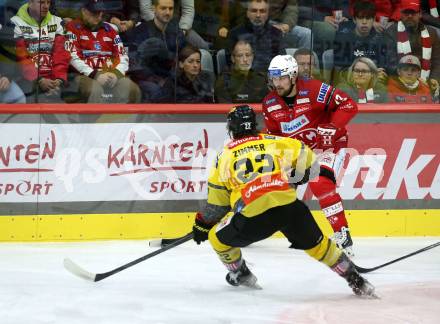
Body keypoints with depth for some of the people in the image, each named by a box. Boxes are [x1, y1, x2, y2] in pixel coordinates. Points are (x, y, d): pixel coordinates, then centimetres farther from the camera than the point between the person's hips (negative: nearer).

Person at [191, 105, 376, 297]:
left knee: (218, 238, 23)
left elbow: (217, 201, 20)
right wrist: (293, 179, 32)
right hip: (290, 208, 2)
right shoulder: (274, 142, 19)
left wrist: (203, 224, 35)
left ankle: (240, 274, 35)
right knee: (317, 243, 21)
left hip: (253, 216, -2)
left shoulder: (225, 155, 18)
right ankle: (355, 280, 21)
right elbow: (308, 160, 15)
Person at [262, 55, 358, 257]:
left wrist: (332, 127, -31)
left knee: (321, 184, -28)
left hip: (328, 144, -7)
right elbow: (273, 134, 7)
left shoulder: (314, 90, -24)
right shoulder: (270, 103, -4)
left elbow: (348, 105, -23)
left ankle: (343, 236, -26)